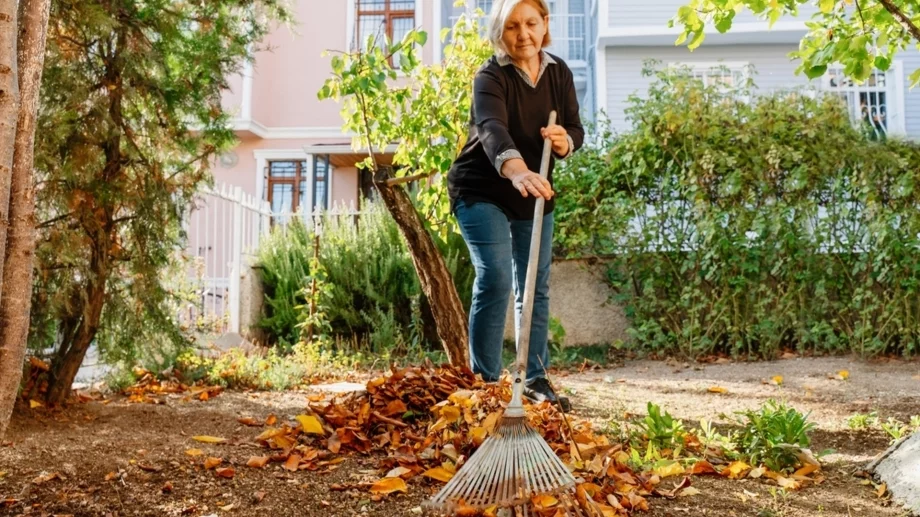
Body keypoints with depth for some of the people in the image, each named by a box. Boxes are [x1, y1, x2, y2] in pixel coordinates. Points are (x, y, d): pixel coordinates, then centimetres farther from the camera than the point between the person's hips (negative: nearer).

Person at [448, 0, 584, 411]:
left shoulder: (559, 73, -1)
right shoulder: (491, 77, -20)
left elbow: (575, 129, 2)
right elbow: (492, 128, -40)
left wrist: (564, 141, -24)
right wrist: (516, 170, -60)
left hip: (534, 194, 6)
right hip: (482, 191, -5)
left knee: (535, 288, 9)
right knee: (495, 281, -17)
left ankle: (537, 380, 20)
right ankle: (485, 382, -6)